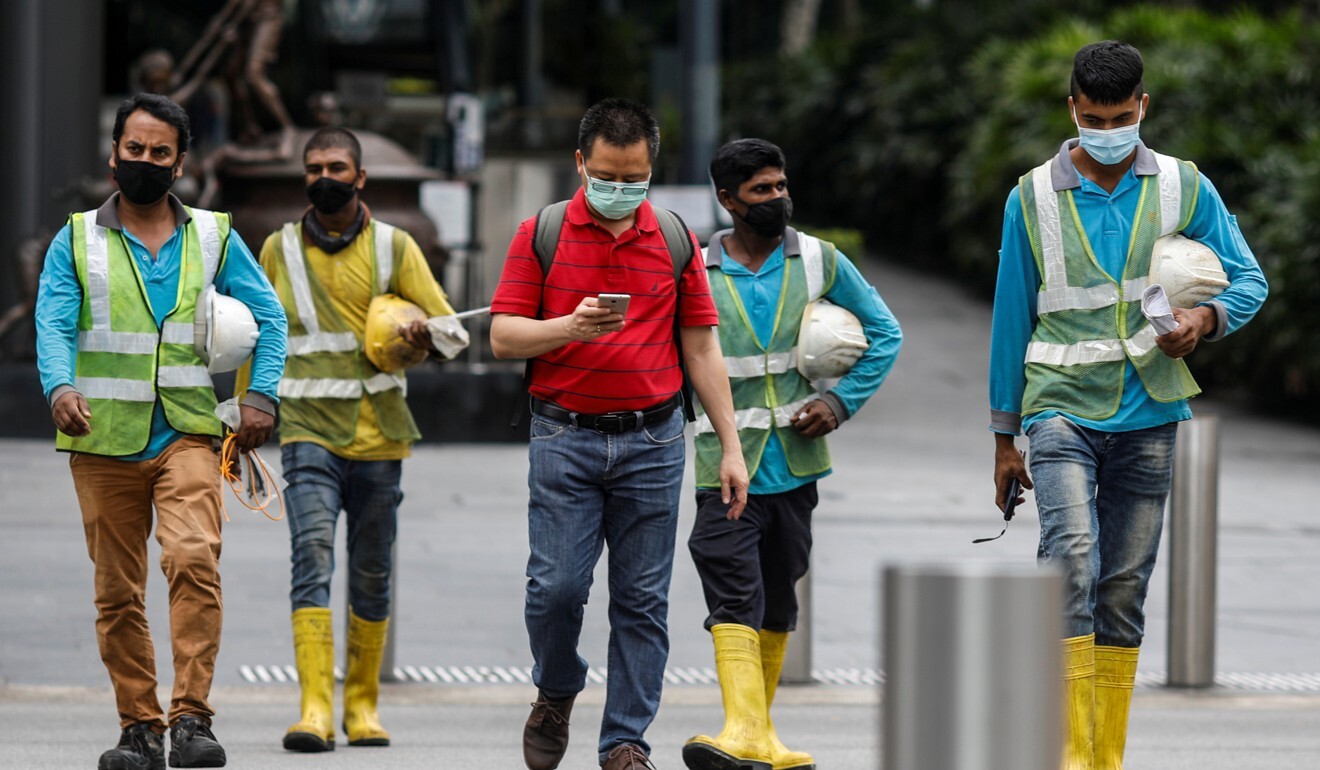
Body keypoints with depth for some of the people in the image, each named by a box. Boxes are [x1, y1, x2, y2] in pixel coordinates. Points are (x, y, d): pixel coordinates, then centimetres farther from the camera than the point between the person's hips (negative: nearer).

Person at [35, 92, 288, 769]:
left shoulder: (213, 238, 11)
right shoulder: (77, 241, 8)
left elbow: (267, 315, 14)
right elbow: (53, 324, -4)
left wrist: (262, 393, 0)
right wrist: (60, 386, -23)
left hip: (188, 434, -1)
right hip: (103, 441, 1)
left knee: (194, 559, -22)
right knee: (117, 592, 3)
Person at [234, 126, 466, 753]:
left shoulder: (394, 247, 4)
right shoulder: (280, 249, 8)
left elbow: (451, 329, 4)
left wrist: (425, 336, -20)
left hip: (377, 436, 1)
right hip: (309, 430, -1)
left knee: (371, 576, 7)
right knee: (312, 555, -18)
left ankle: (363, 704, 21)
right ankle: (315, 708, -25)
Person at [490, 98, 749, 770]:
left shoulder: (675, 241, 7)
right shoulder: (540, 235, 2)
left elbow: (701, 348, 10)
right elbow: (503, 337, -1)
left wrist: (731, 447, 6)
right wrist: (570, 328, -20)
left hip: (652, 442, 1)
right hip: (565, 437, -1)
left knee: (642, 599, 1)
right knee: (557, 585, -8)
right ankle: (555, 696, 20)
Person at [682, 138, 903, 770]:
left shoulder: (819, 262, 4)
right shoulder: (696, 273, -1)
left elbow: (884, 332, 12)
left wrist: (843, 399, 0)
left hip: (795, 463, 3)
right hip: (727, 465, -3)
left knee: (777, 600, 12)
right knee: (734, 594, -17)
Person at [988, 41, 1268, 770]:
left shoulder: (1185, 189, 4)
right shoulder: (1032, 198, 2)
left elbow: (1249, 278, 9)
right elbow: (1011, 319, 8)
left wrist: (1208, 317, -15)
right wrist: (1004, 437, 10)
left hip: (1147, 415, 2)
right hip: (1062, 406, -2)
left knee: (1124, 588, 6)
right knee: (1071, 553, -22)